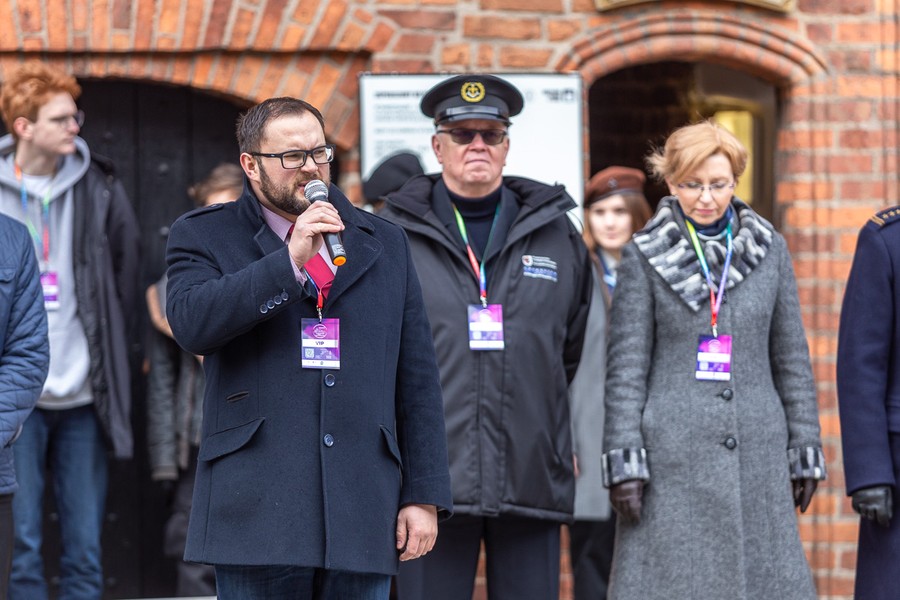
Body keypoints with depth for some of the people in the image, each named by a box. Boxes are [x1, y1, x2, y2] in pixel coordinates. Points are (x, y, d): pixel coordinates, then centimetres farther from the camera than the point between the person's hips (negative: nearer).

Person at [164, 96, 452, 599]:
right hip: (258, 517, -3)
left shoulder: (385, 245, 15)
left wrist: (424, 496, 5)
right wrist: (289, 261, -17)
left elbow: (418, 380, 12)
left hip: (363, 517, 3)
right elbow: (191, 323, -14)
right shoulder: (205, 237, 7)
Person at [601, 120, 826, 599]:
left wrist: (805, 451, 8)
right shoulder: (644, 257, 2)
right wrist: (624, 462, -7)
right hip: (673, 457, -2)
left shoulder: (769, 250, 9)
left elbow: (791, 358, 12)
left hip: (757, 454, 2)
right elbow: (625, 367, 0)